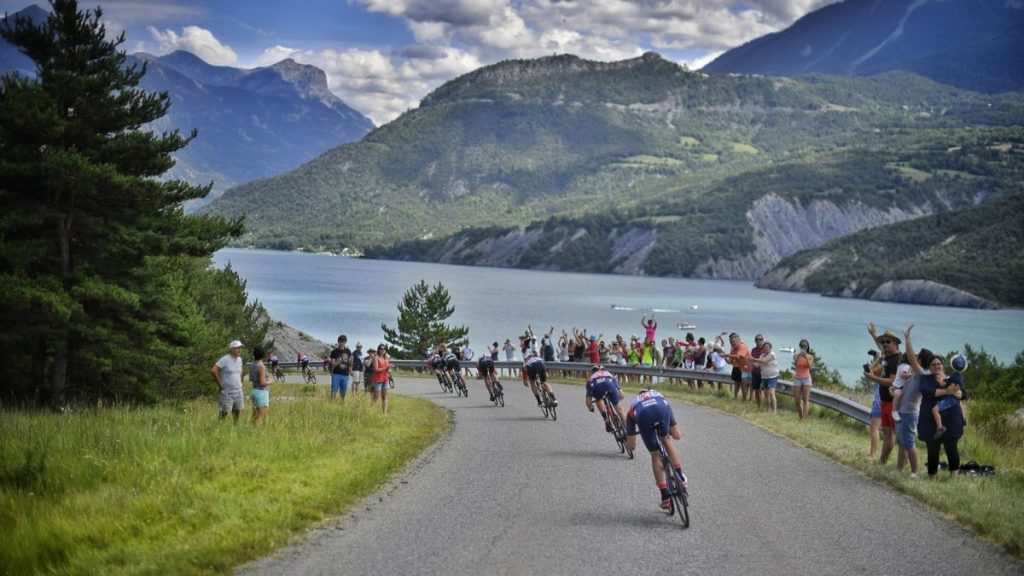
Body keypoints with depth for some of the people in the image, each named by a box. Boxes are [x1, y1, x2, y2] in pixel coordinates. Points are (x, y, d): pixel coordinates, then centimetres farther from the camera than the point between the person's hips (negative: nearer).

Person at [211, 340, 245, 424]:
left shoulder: (239, 359, 10)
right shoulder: (225, 359, -14)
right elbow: (213, 370, -23)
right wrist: (220, 385, -16)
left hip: (238, 392, 7)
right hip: (227, 392, -7)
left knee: (237, 414, 9)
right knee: (224, 414, -3)